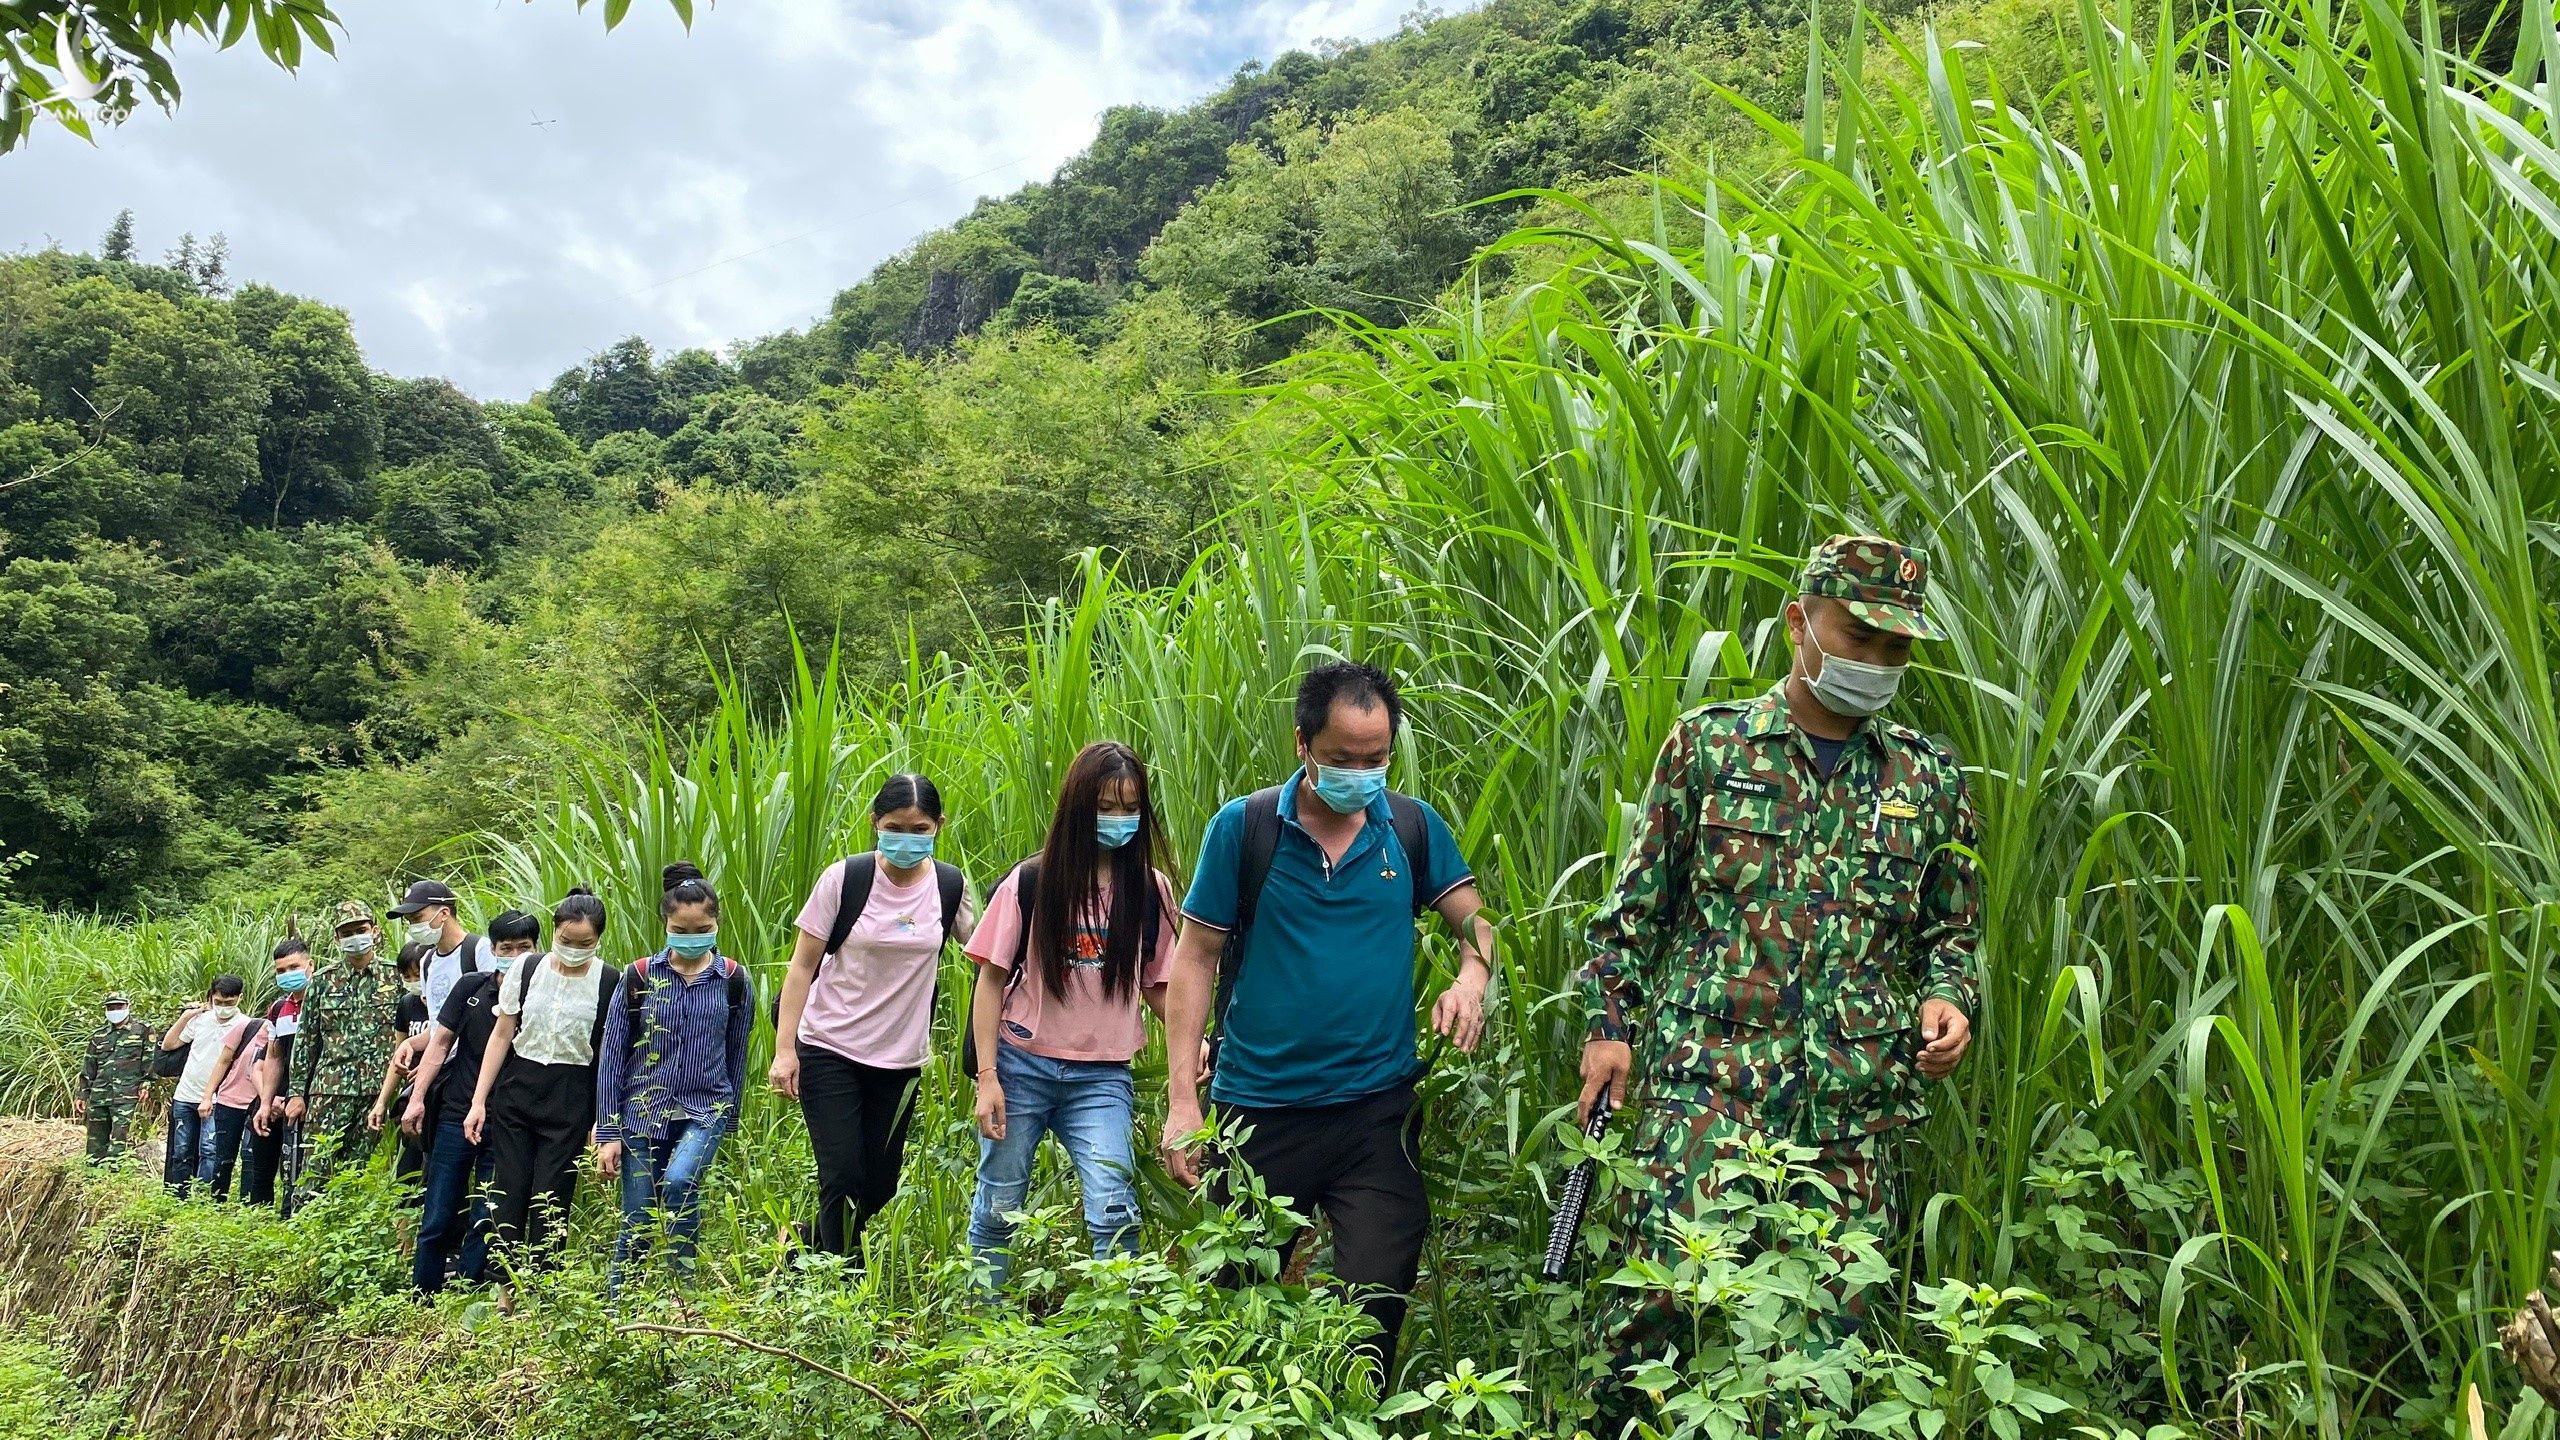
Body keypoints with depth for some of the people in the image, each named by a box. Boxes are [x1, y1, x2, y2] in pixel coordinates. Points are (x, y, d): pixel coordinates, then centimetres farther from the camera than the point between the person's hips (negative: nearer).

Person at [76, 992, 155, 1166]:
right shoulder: (99, 1034, 18)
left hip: (127, 1095, -5)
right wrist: (82, 1095, 14)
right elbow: (88, 1068, 20)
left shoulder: (143, 1029, 5)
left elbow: (150, 1059, 1)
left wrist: (146, 1085, -9)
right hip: (98, 1095, 5)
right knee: (95, 1143, 7)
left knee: (119, 1142, -14)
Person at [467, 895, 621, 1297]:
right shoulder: (526, 968, 0)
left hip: (571, 1100, -2)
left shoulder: (610, 983, -6)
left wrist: (603, 1122, -6)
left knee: (550, 1203, -2)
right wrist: (479, 1101, 3)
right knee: (508, 1196, 1)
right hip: (517, 1091, 2)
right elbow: (502, 1035, 6)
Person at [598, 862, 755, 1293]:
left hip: (705, 1109, -1)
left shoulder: (734, 981, -2)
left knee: (679, 1181, -28)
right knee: (637, 1226, 4)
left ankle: (683, 1284, -10)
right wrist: (608, 1132, -2)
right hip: (643, 1112, 1)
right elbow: (612, 1057, -1)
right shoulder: (639, 977, -4)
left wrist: (728, 1118, 13)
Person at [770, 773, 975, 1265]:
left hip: (902, 1059, 4)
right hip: (829, 1050, -3)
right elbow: (802, 967, -6)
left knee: (881, 1184, 11)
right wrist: (784, 1049, -11)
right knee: (844, 1178, -9)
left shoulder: (951, 885, -3)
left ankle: (807, 1244, 38)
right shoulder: (844, 878, -10)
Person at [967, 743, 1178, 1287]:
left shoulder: (1149, 890, 1)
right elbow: (992, 981, 0)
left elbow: (1157, 986, 8)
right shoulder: (1031, 882, -3)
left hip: (1102, 1076, 0)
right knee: (998, 1207, 10)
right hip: (1021, 1065, 0)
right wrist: (987, 1076, -6)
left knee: (1112, 1210, -15)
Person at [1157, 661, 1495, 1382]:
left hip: (1378, 1109, 1)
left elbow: (1474, 921, 9)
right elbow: (1195, 958, -2)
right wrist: (1182, 1098, -7)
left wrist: (1472, 979, -16)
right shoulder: (1243, 826, -4)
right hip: (1258, 1110, 0)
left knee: (1379, 1305, 2)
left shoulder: (1414, 827, 2)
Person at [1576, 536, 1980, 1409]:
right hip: (1708, 1072, -2)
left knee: (1831, 1316, 5)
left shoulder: (1929, 778, 11)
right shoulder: (1708, 744, 5)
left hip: (1855, 1101, 3)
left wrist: (1947, 1001, -1)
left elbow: (1953, 930, 19)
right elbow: (1638, 904, 8)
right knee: (1665, 1277, -13)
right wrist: (1611, 1025, 3)